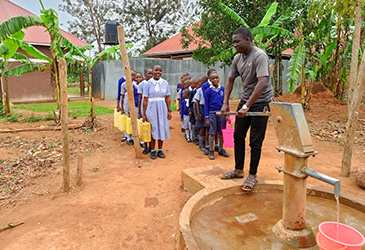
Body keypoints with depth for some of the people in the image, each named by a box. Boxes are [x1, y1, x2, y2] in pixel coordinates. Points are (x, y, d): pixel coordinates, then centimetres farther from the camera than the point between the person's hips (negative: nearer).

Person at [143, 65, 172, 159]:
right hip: (151, 108, -2)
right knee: (153, 129, 4)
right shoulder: (148, 83, -2)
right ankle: (153, 151, 17)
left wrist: (169, 111, 0)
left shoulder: (165, 83, 4)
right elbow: (145, 100, -3)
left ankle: (160, 150, 20)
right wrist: (144, 114, -5)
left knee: (162, 128, 7)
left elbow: (167, 98, 6)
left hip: (162, 108, 2)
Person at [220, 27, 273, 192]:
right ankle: (238, 170, 24)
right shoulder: (237, 58, 4)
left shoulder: (259, 56, -19)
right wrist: (225, 103, 2)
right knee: (238, 136, 10)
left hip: (261, 102, -7)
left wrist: (247, 106, -31)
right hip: (245, 100, 7)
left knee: (255, 141, -1)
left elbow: (262, 83, -29)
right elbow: (230, 80, 11)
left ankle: (252, 175, 14)